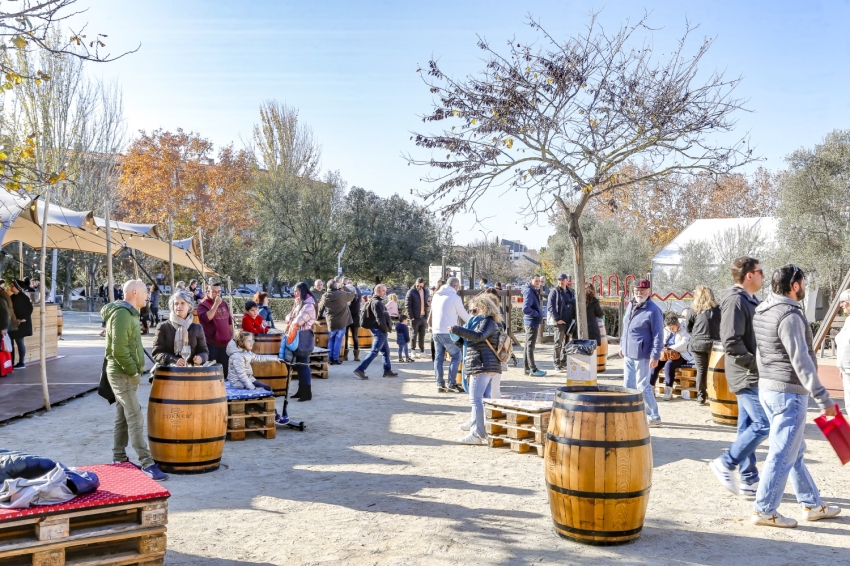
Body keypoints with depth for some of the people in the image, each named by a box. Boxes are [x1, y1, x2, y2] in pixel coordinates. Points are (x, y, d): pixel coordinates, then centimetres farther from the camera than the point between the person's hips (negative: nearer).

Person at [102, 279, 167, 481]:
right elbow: (119, 350, -25)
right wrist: (134, 372, -18)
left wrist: (134, 371, 13)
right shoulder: (122, 314, -19)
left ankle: (119, 459, 22)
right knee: (136, 418, -10)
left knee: (122, 417, 14)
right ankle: (147, 464, -9)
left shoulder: (128, 313, 14)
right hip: (122, 374, -10)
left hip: (125, 374, 10)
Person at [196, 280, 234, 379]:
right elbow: (206, 318, -25)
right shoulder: (202, 305, -6)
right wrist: (216, 304, -22)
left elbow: (229, 321, 20)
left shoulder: (224, 304, 12)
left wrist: (231, 335, 16)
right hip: (211, 344, -6)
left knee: (224, 370, 11)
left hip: (225, 343, 6)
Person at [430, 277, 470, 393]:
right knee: (456, 356, 2)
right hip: (447, 332, -7)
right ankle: (451, 384, -3)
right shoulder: (454, 297, -7)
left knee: (438, 357, 10)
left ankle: (440, 385, 9)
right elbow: (464, 315, 2)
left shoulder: (436, 295, 13)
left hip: (435, 331, 7)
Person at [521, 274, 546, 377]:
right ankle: (533, 369, 1)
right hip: (531, 322, -10)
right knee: (530, 346, -4)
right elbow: (525, 308, -26)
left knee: (529, 346, 14)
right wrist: (536, 314, -15)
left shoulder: (534, 291, 14)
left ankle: (527, 368, 22)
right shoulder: (529, 291, -17)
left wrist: (539, 313, 6)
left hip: (532, 322, 10)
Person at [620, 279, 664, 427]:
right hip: (628, 353, 8)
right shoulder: (630, 305, 9)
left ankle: (654, 417, 11)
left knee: (642, 386, -2)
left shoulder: (653, 310, -15)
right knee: (628, 385, 15)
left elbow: (658, 335, -16)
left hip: (642, 356, -8)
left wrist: (655, 356, -18)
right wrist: (622, 344, 21)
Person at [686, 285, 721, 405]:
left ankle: (701, 397, 8)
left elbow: (688, 328, 6)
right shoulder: (717, 309, 1)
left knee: (701, 370, 5)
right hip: (714, 343, 1)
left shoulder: (693, 310, -3)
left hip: (698, 344, -1)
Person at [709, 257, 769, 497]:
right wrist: (755, 365, -18)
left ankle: (748, 480, 19)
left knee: (748, 426, 12)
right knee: (764, 423, -10)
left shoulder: (749, 300, 15)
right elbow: (732, 343, -24)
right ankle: (725, 464, 1)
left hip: (751, 376, 10)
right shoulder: (735, 301, -17)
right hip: (747, 376, -10)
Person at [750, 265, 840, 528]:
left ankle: (812, 504, 29)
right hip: (789, 391, -9)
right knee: (783, 454, -2)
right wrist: (823, 398, -20)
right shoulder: (790, 315, -19)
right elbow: (801, 361, -22)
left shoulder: (761, 311, 9)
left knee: (795, 450, 18)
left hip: (767, 387, 10)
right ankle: (764, 511, 4)